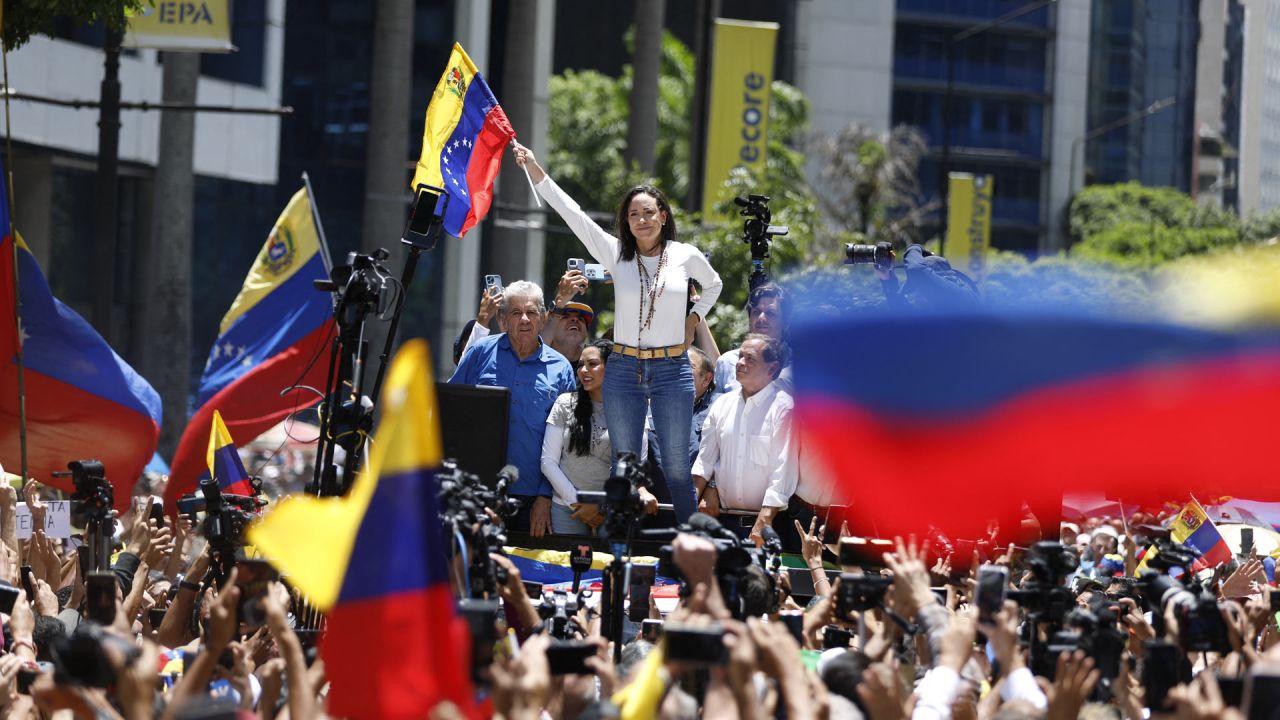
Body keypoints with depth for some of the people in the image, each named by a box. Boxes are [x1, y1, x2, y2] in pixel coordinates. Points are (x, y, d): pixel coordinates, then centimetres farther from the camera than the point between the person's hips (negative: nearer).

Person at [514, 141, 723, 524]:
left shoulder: (686, 256, 1)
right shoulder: (616, 254, 1)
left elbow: (714, 285, 23)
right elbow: (571, 212, -6)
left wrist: (694, 319, 9)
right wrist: (535, 170, -14)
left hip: (673, 370, -1)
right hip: (624, 370, 1)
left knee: (676, 466, 2)